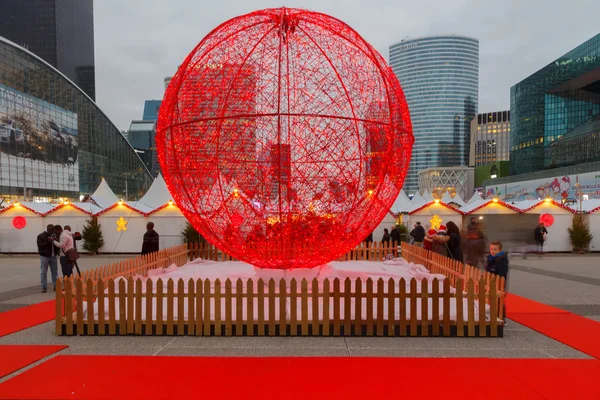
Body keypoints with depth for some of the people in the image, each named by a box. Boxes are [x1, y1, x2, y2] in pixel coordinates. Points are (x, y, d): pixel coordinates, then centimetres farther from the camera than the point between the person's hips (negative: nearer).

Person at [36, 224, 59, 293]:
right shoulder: (41, 236, -5)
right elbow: (40, 245, -15)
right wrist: (48, 241, -26)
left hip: (53, 256, 4)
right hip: (44, 256, -4)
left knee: (55, 272, 8)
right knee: (43, 273, 1)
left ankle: (56, 286, 16)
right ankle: (44, 287, 7)